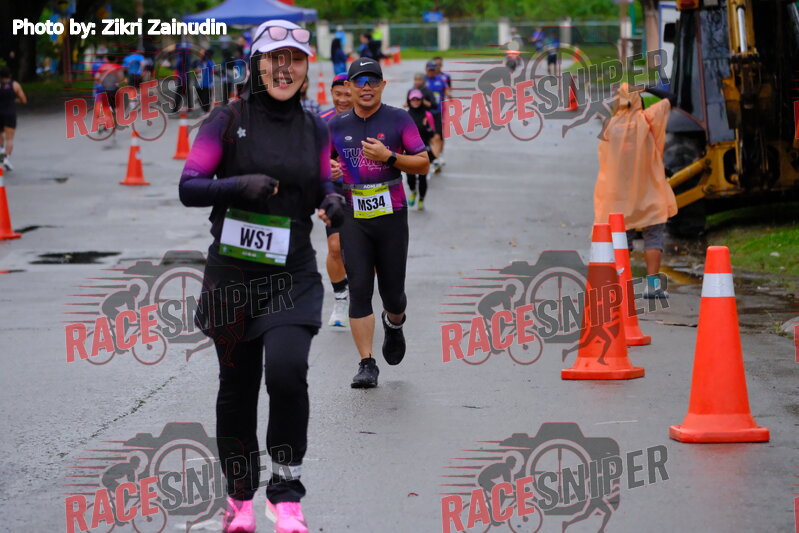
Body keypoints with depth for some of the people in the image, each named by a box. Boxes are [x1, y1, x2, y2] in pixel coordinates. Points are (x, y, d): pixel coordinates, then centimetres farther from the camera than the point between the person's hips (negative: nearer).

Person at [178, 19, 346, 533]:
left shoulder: (316, 128, 7)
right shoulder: (227, 120, -3)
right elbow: (188, 188, -6)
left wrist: (333, 200, -6)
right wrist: (240, 185, -22)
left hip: (294, 274, 1)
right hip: (233, 273, -1)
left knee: (287, 369, -20)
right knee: (237, 385, 8)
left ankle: (287, 491, -4)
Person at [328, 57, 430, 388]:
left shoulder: (399, 120, 0)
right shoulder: (337, 125, 8)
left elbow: (423, 164, -2)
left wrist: (389, 156, -16)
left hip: (391, 216, -1)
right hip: (354, 218, 1)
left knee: (392, 293, 5)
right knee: (359, 289, -8)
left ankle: (394, 324, 41)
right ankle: (366, 364, -5)